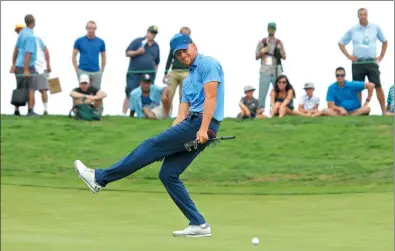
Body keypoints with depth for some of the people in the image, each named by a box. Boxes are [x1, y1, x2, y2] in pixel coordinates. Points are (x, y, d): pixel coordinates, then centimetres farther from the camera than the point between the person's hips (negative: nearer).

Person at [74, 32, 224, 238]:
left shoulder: (208, 64, 0)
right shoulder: (188, 81, 27)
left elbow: (211, 97, -12)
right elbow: (182, 115, 22)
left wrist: (203, 129, -22)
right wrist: (167, 140, 11)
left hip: (201, 123, -9)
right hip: (191, 125, 9)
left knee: (151, 146, -10)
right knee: (167, 174, 3)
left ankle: (99, 178, -8)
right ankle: (199, 225, 2)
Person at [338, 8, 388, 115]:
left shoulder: (376, 28, 5)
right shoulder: (352, 30, 4)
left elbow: (385, 42, 17)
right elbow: (341, 43, 13)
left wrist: (381, 57, 8)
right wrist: (348, 56, 3)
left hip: (372, 62, -1)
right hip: (357, 63, 1)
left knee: (378, 87, -8)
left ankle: (384, 111, -7)